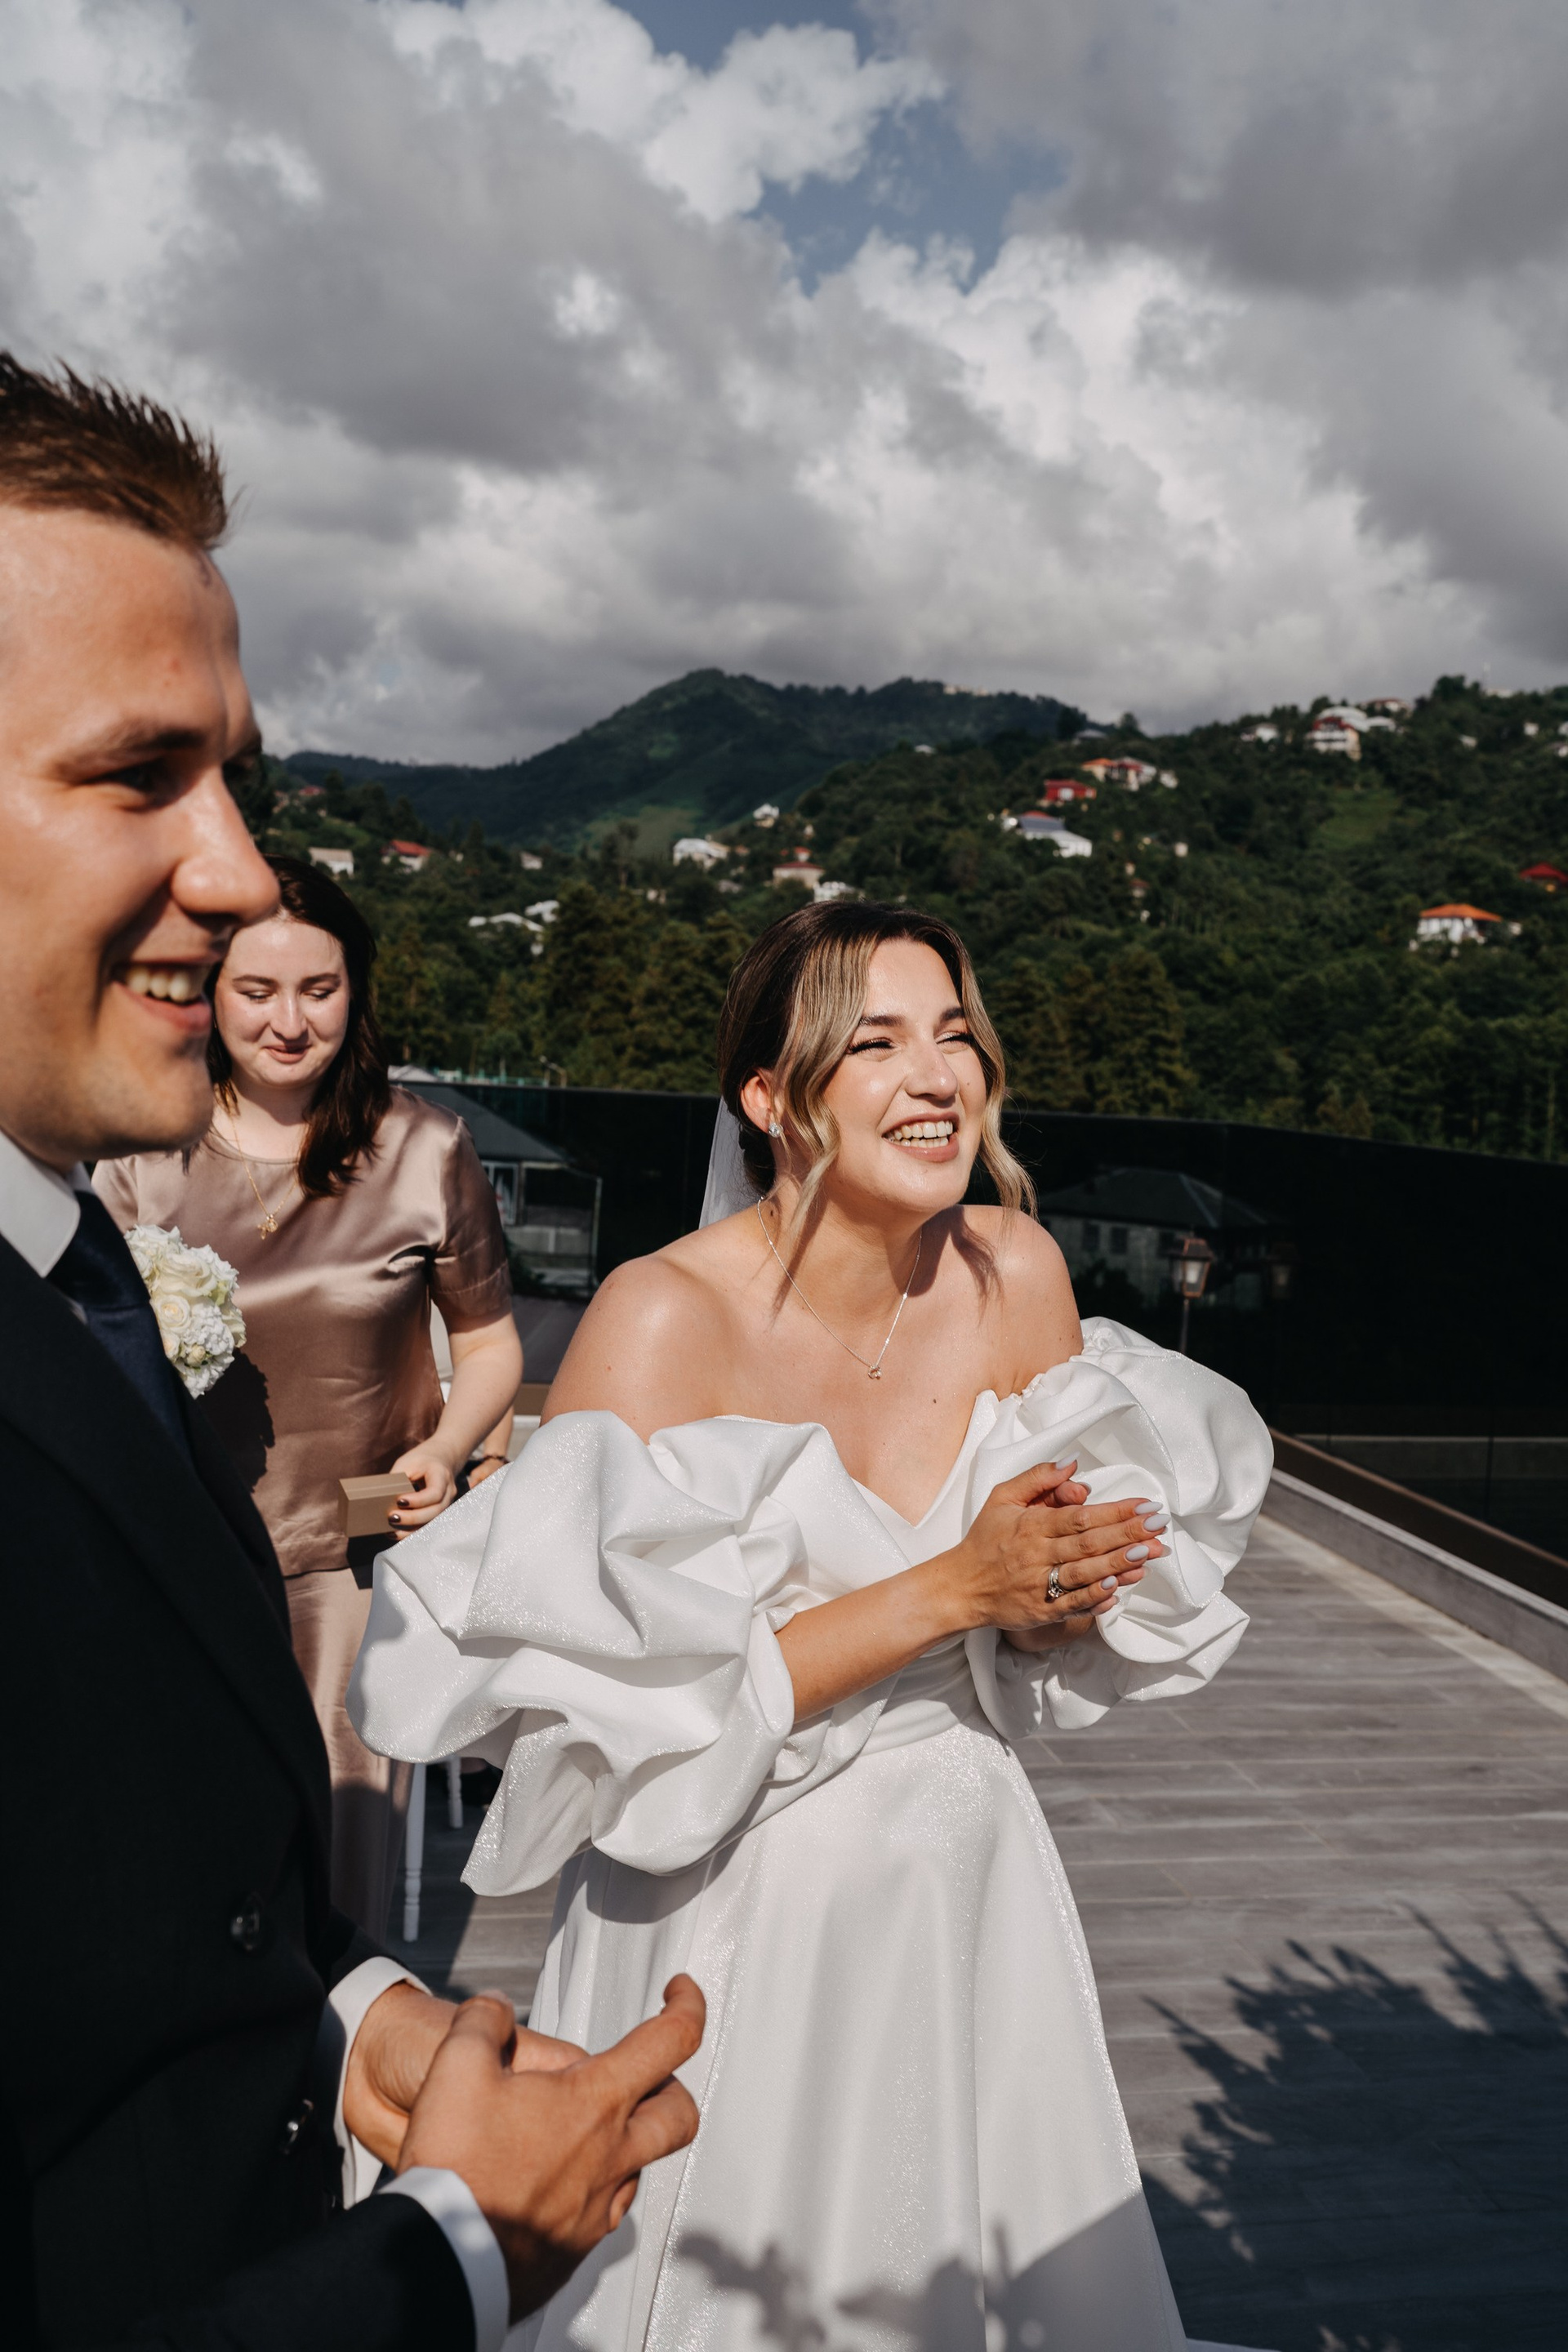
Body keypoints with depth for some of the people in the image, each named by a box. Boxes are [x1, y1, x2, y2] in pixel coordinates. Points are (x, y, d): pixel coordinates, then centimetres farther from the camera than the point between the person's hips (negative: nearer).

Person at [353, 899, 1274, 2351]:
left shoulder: (1017, 1274, -6)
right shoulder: (662, 1320, -21)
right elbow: (621, 1701, -23)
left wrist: (1057, 1594, -18)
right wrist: (947, 1590, -25)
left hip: (970, 1887, 5)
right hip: (737, 1922, -4)